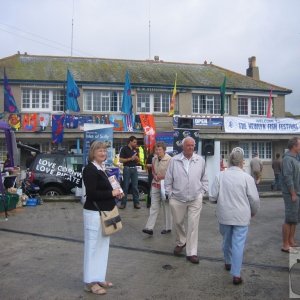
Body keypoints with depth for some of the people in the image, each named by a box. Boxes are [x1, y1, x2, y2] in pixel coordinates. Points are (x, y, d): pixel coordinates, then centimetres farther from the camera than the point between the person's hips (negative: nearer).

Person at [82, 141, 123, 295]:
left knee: (102, 246, 16)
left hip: (104, 212, 9)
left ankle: (99, 278, 29)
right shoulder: (90, 169, -15)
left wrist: (115, 193, -1)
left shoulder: (101, 168, 12)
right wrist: (112, 193, -16)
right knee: (93, 246, 1)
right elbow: (92, 193, -23)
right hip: (94, 213, -9)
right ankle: (90, 282, 14)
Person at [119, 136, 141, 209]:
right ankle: (123, 203, 8)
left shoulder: (135, 149, 11)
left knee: (135, 186, 5)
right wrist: (130, 158, -16)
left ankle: (136, 203, 10)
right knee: (125, 186, 0)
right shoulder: (124, 149, -4)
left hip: (134, 169, 4)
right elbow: (121, 160, -10)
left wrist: (136, 158, -7)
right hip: (127, 169, -4)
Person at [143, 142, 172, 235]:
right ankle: (149, 227, 3)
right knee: (154, 207, 4)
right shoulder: (154, 159, 4)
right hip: (155, 185, 5)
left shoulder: (169, 160, -16)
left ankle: (168, 228, 22)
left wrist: (162, 177, -16)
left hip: (165, 186, -5)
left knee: (167, 207, 9)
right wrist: (155, 176, -1)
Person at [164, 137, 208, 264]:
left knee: (193, 225, 1)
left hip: (195, 199, 0)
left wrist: (202, 192, 3)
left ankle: (191, 253, 11)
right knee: (178, 222, 15)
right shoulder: (174, 160, -4)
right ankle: (181, 242, 42)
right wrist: (170, 195, 1)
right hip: (177, 199, 0)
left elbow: (204, 179, 9)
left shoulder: (200, 160, 0)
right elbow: (168, 180, 1)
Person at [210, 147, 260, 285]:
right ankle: (236, 275, 5)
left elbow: (212, 197, -5)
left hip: (224, 215, 3)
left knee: (227, 240, 21)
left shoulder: (220, 176, -7)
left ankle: (228, 263, 42)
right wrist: (253, 212, 13)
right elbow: (255, 199, -6)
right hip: (241, 216, -2)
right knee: (238, 244, 3)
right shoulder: (247, 177, -11)